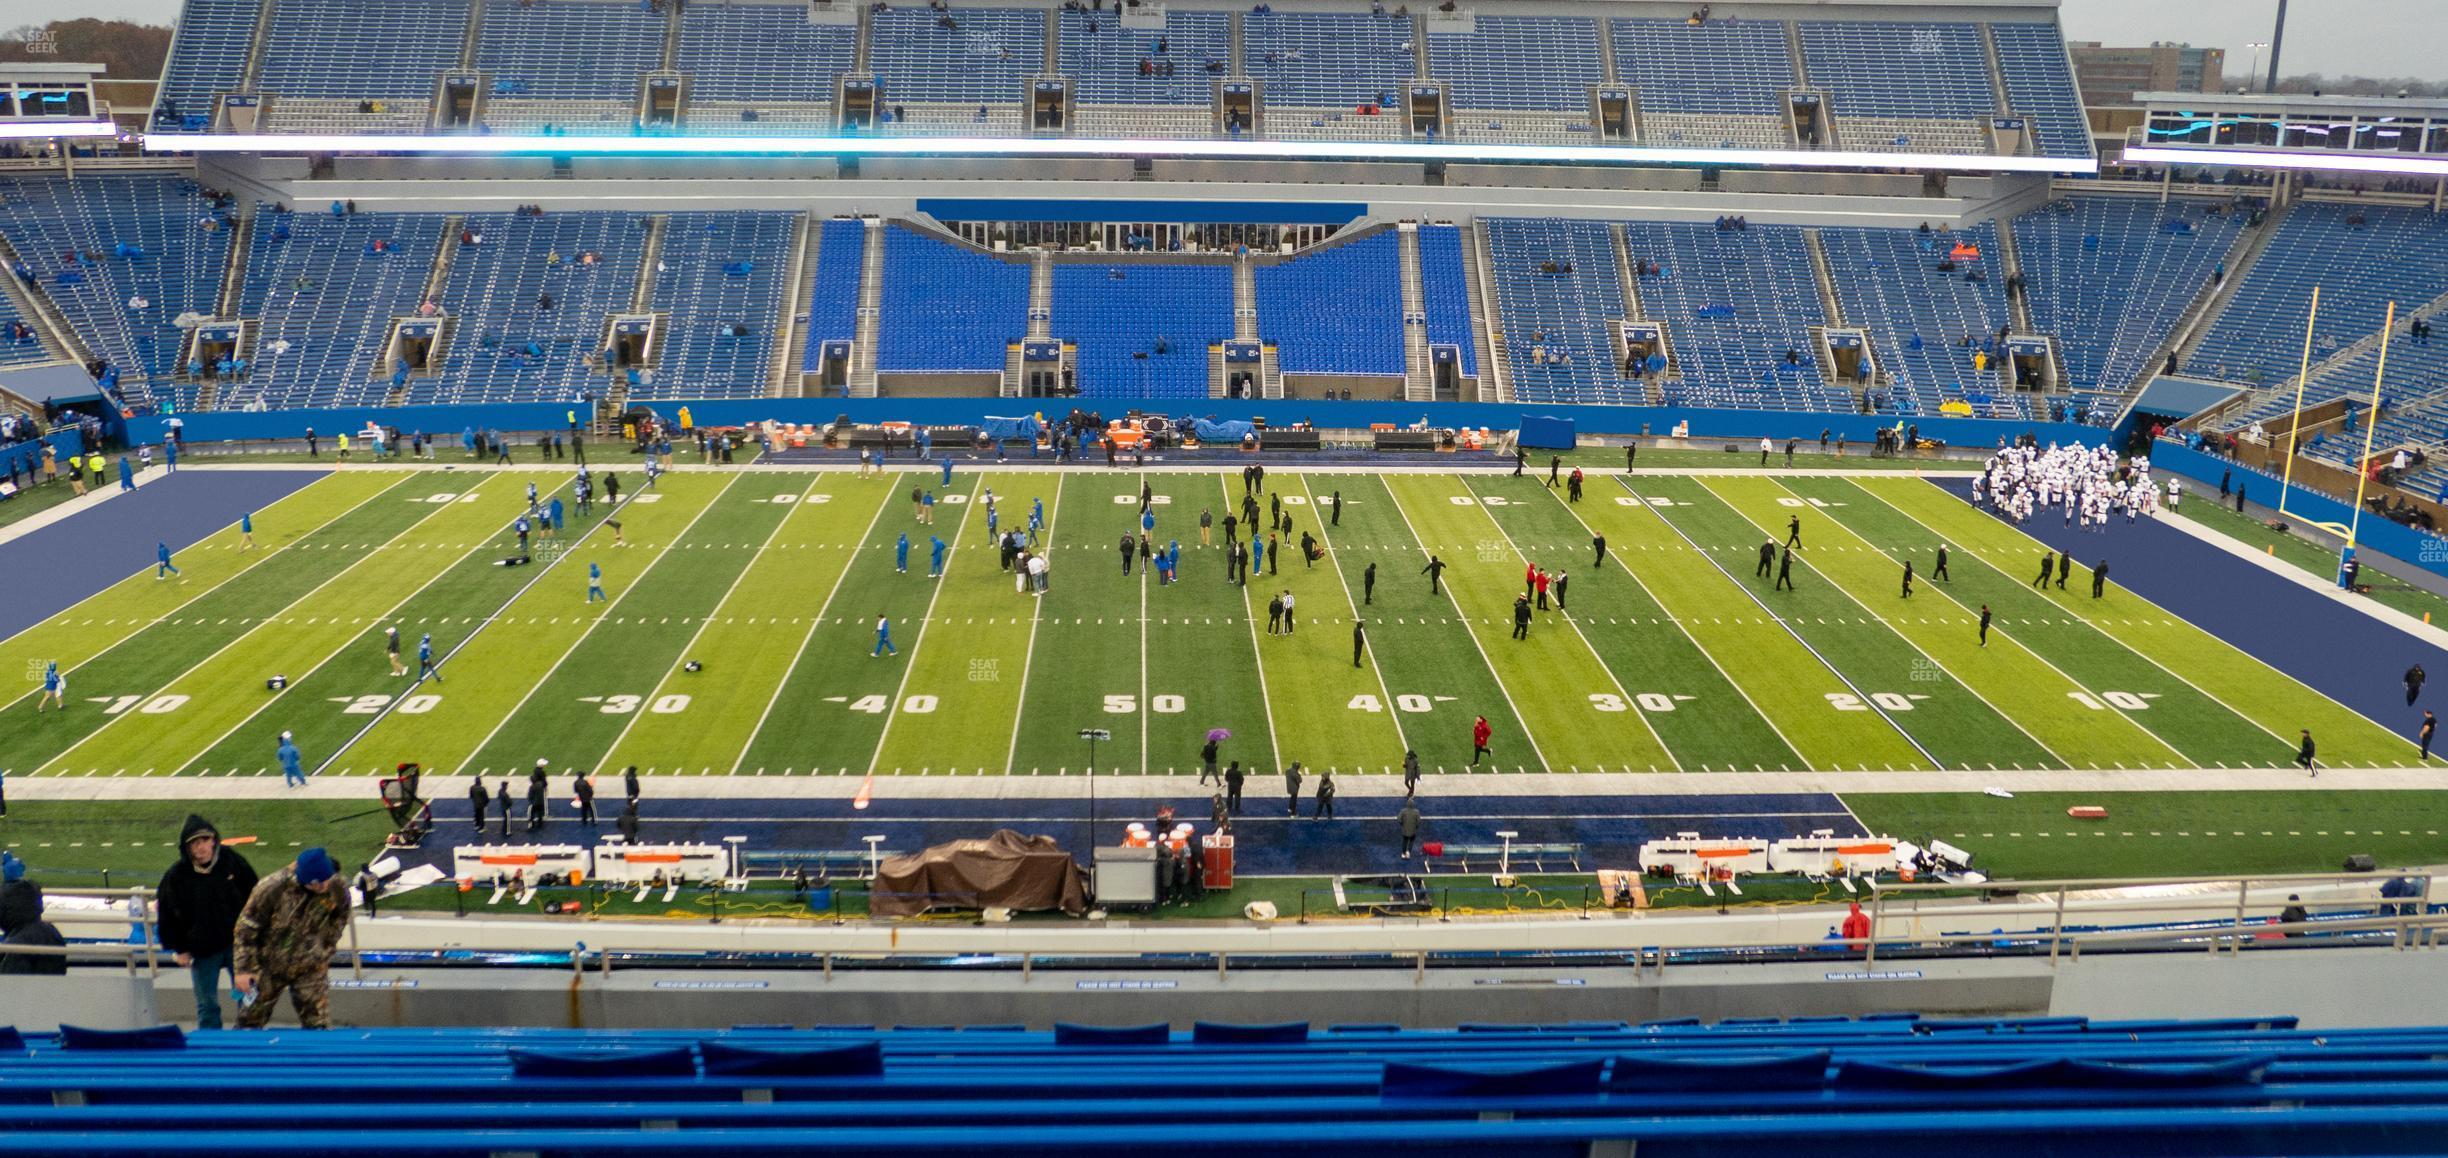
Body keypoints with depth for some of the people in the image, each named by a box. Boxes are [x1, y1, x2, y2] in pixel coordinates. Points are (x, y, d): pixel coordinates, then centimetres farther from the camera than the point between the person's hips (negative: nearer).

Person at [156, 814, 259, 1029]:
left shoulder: (232, 861, -7)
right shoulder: (176, 875, -9)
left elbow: (255, 896, 5)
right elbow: (166, 916, 1)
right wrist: (179, 949, -1)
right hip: (202, 951, 0)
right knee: (207, 1006, 7)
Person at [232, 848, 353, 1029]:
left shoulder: (339, 891, -15)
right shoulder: (273, 887, -23)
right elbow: (247, 926, -13)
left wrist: (322, 956, 8)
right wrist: (243, 969, -12)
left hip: (310, 969, 1)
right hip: (268, 965, -1)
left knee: (318, 1026, -1)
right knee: (250, 1021, 11)